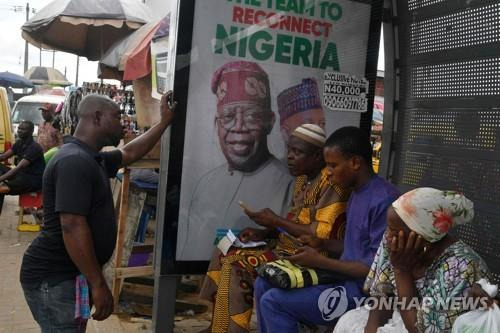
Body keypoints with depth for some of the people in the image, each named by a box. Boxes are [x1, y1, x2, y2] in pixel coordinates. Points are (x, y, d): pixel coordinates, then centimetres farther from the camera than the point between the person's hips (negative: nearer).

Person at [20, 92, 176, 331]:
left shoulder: (91, 159, 12)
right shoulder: (74, 161, -21)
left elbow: (130, 153, 28)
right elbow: (72, 227, -27)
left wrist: (165, 121, 28)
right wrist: (98, 284, -24)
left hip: (68, 273, 10)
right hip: (54, 277, -10)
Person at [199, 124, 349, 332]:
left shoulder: (331, 183, -19)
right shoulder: (304, 178, 10)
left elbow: (324, 236, -24)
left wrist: (276, 221, -17)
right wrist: (265, 232, 0)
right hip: (289, 245, 10)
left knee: (237, 267, -19)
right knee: (224, 254, 5)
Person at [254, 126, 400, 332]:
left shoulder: (384, 201, -21)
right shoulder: (357, 193, 10)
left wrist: (320, 261, -18)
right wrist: (323, 245, 3)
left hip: (364, 290, -10)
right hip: (346, 277, 10)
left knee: (273, 302, -17)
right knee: (264, 285, 5)